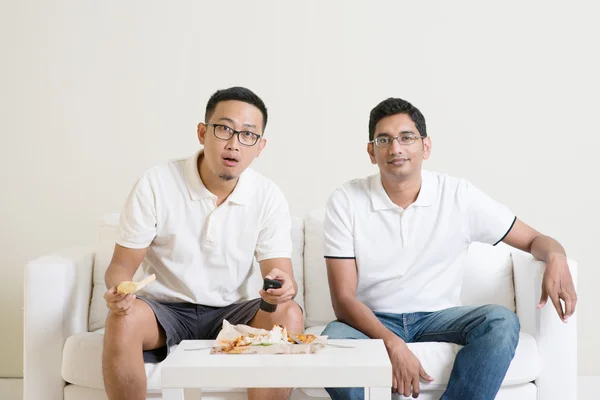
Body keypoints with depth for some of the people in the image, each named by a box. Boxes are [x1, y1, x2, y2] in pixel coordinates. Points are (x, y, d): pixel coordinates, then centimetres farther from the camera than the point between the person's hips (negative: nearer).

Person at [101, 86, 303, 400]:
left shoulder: (269, 197, -7)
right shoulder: (155, 184, -12)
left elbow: (281, 272, -9)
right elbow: (122, 265, -7)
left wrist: (283, 286, -35)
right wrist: (118, 291, -31)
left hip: (227, 314, 2)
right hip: (163, 309, -1)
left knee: (288, 316, -26)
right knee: (123, 320, -33)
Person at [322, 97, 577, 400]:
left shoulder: (459, 196, -5)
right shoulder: (345, 202, -9)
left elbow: (534, 240, 3)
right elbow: (343, 298, -11)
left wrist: (556, 259, -22)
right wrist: (393, 344, -27)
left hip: (438, 317, 2)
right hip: (372, 321, -1)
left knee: (502, 322, -27)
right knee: (333, 340, -34)